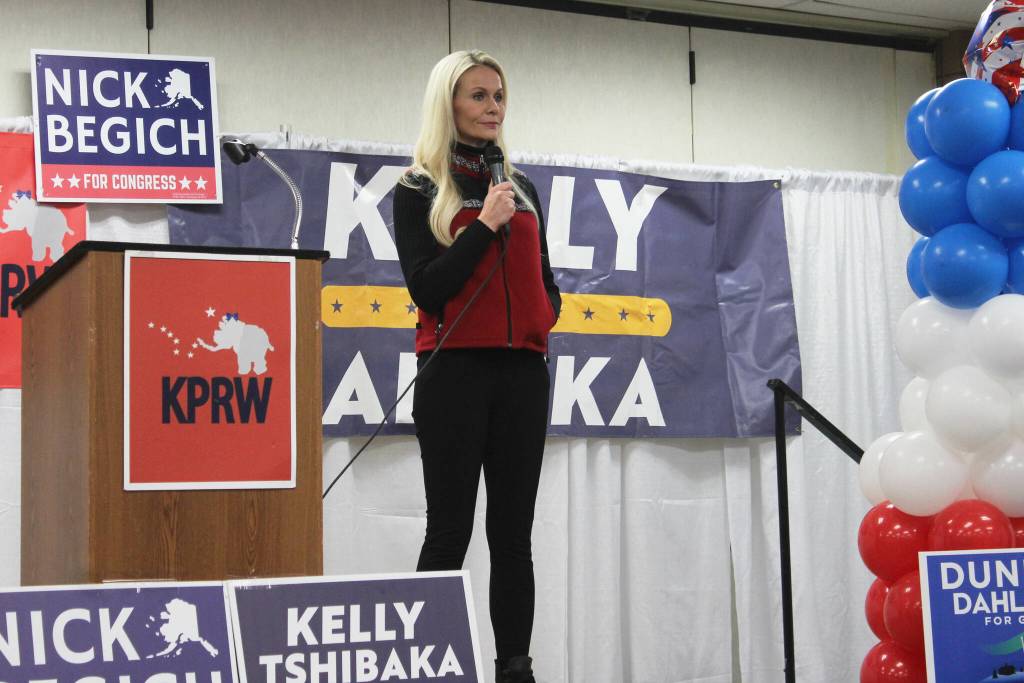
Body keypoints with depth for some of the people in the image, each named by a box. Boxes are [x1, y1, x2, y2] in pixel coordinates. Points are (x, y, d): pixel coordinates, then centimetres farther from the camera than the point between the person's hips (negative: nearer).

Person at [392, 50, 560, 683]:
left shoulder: (523, 188, 16)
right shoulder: (419, 190, 1)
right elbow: (426, 287, -9)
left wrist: (544, 317, 3)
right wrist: (485, 225, -13)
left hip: (522, 372, 5)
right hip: (455, 370, -4)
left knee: (514, 531, 5)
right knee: (450, 529, -4)